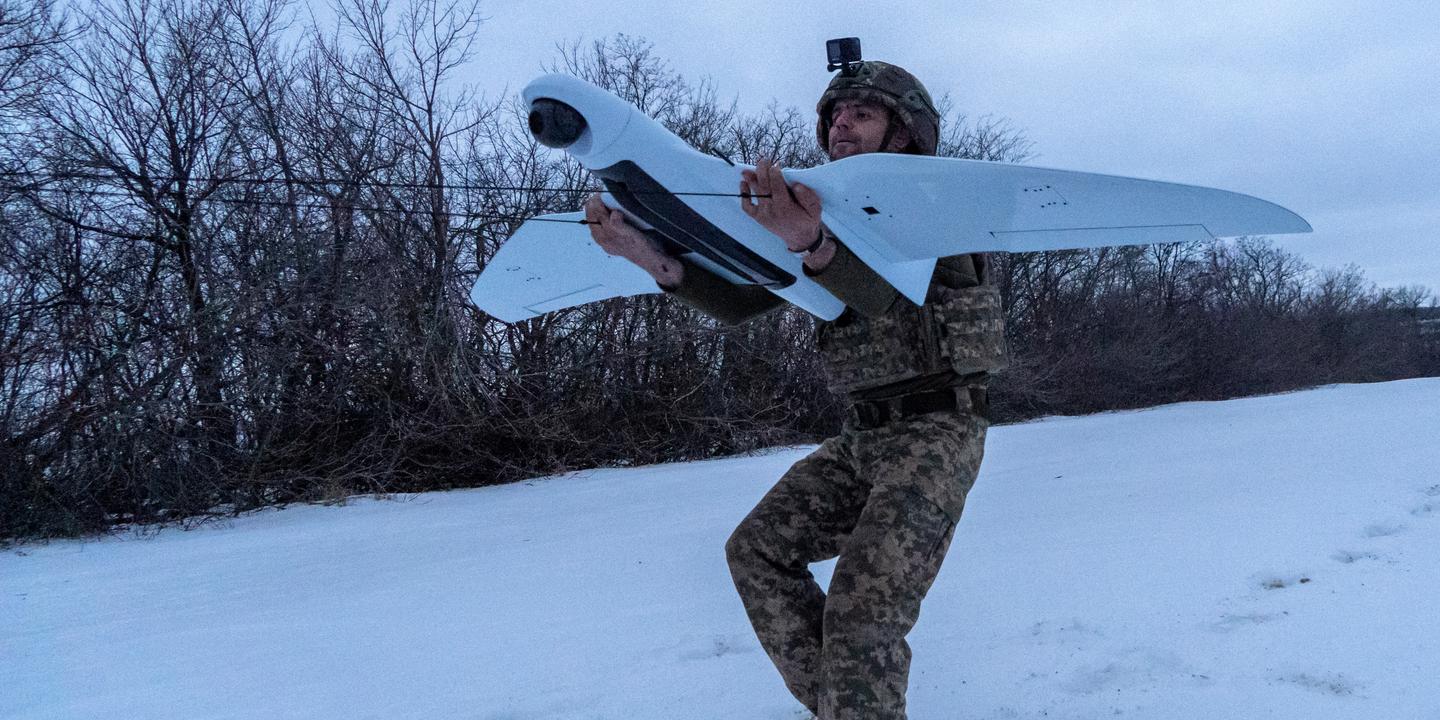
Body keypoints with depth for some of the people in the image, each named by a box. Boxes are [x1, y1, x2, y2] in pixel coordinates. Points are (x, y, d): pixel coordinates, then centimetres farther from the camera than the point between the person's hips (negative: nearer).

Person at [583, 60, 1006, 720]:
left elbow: (884, 293, -28)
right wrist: (654, 258, -16)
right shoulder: (832, 214, 13)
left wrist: (810, 243, -51)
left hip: (935, 433, -8)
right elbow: (741, 302, 3)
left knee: (862, 614, -19)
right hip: (861, 436, 8)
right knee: (758, 549, 3)